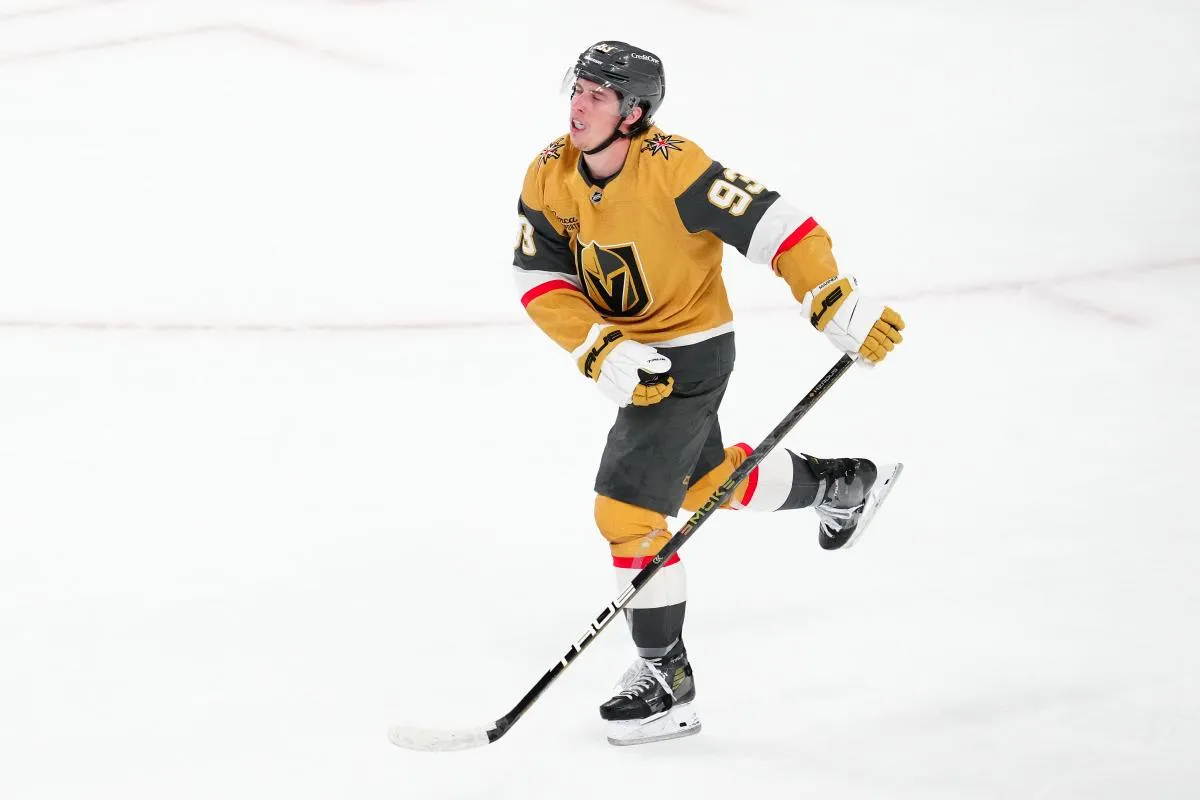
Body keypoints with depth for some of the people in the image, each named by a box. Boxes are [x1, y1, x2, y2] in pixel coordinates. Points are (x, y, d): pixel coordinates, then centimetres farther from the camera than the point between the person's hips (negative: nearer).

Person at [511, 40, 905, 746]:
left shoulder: (673, 169, -28)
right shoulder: (549, 177, -10)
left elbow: (774, 225, -27)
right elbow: (540, 282, -9)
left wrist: (841, 308, -28)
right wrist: (602, 351, -23)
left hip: (692, 354, -8)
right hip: (631, 356, 8)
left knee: (629, 510, -14)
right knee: (705, 481, 27)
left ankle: (667, 681, -2)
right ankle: (849, 486, 52)